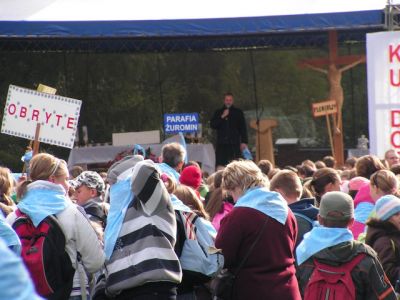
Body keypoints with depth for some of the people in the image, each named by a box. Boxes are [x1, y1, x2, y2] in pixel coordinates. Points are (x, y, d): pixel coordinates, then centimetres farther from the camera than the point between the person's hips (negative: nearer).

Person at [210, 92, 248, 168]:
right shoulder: (218, 112, 15)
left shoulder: (238, 112, 10)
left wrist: (244, 142, -2)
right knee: (220, 167, -6)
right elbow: (213, 125, 5)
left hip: (234, 144, -2)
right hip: (221, 144, 2)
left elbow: (243, 128, 7)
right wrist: (222, 117, -6)